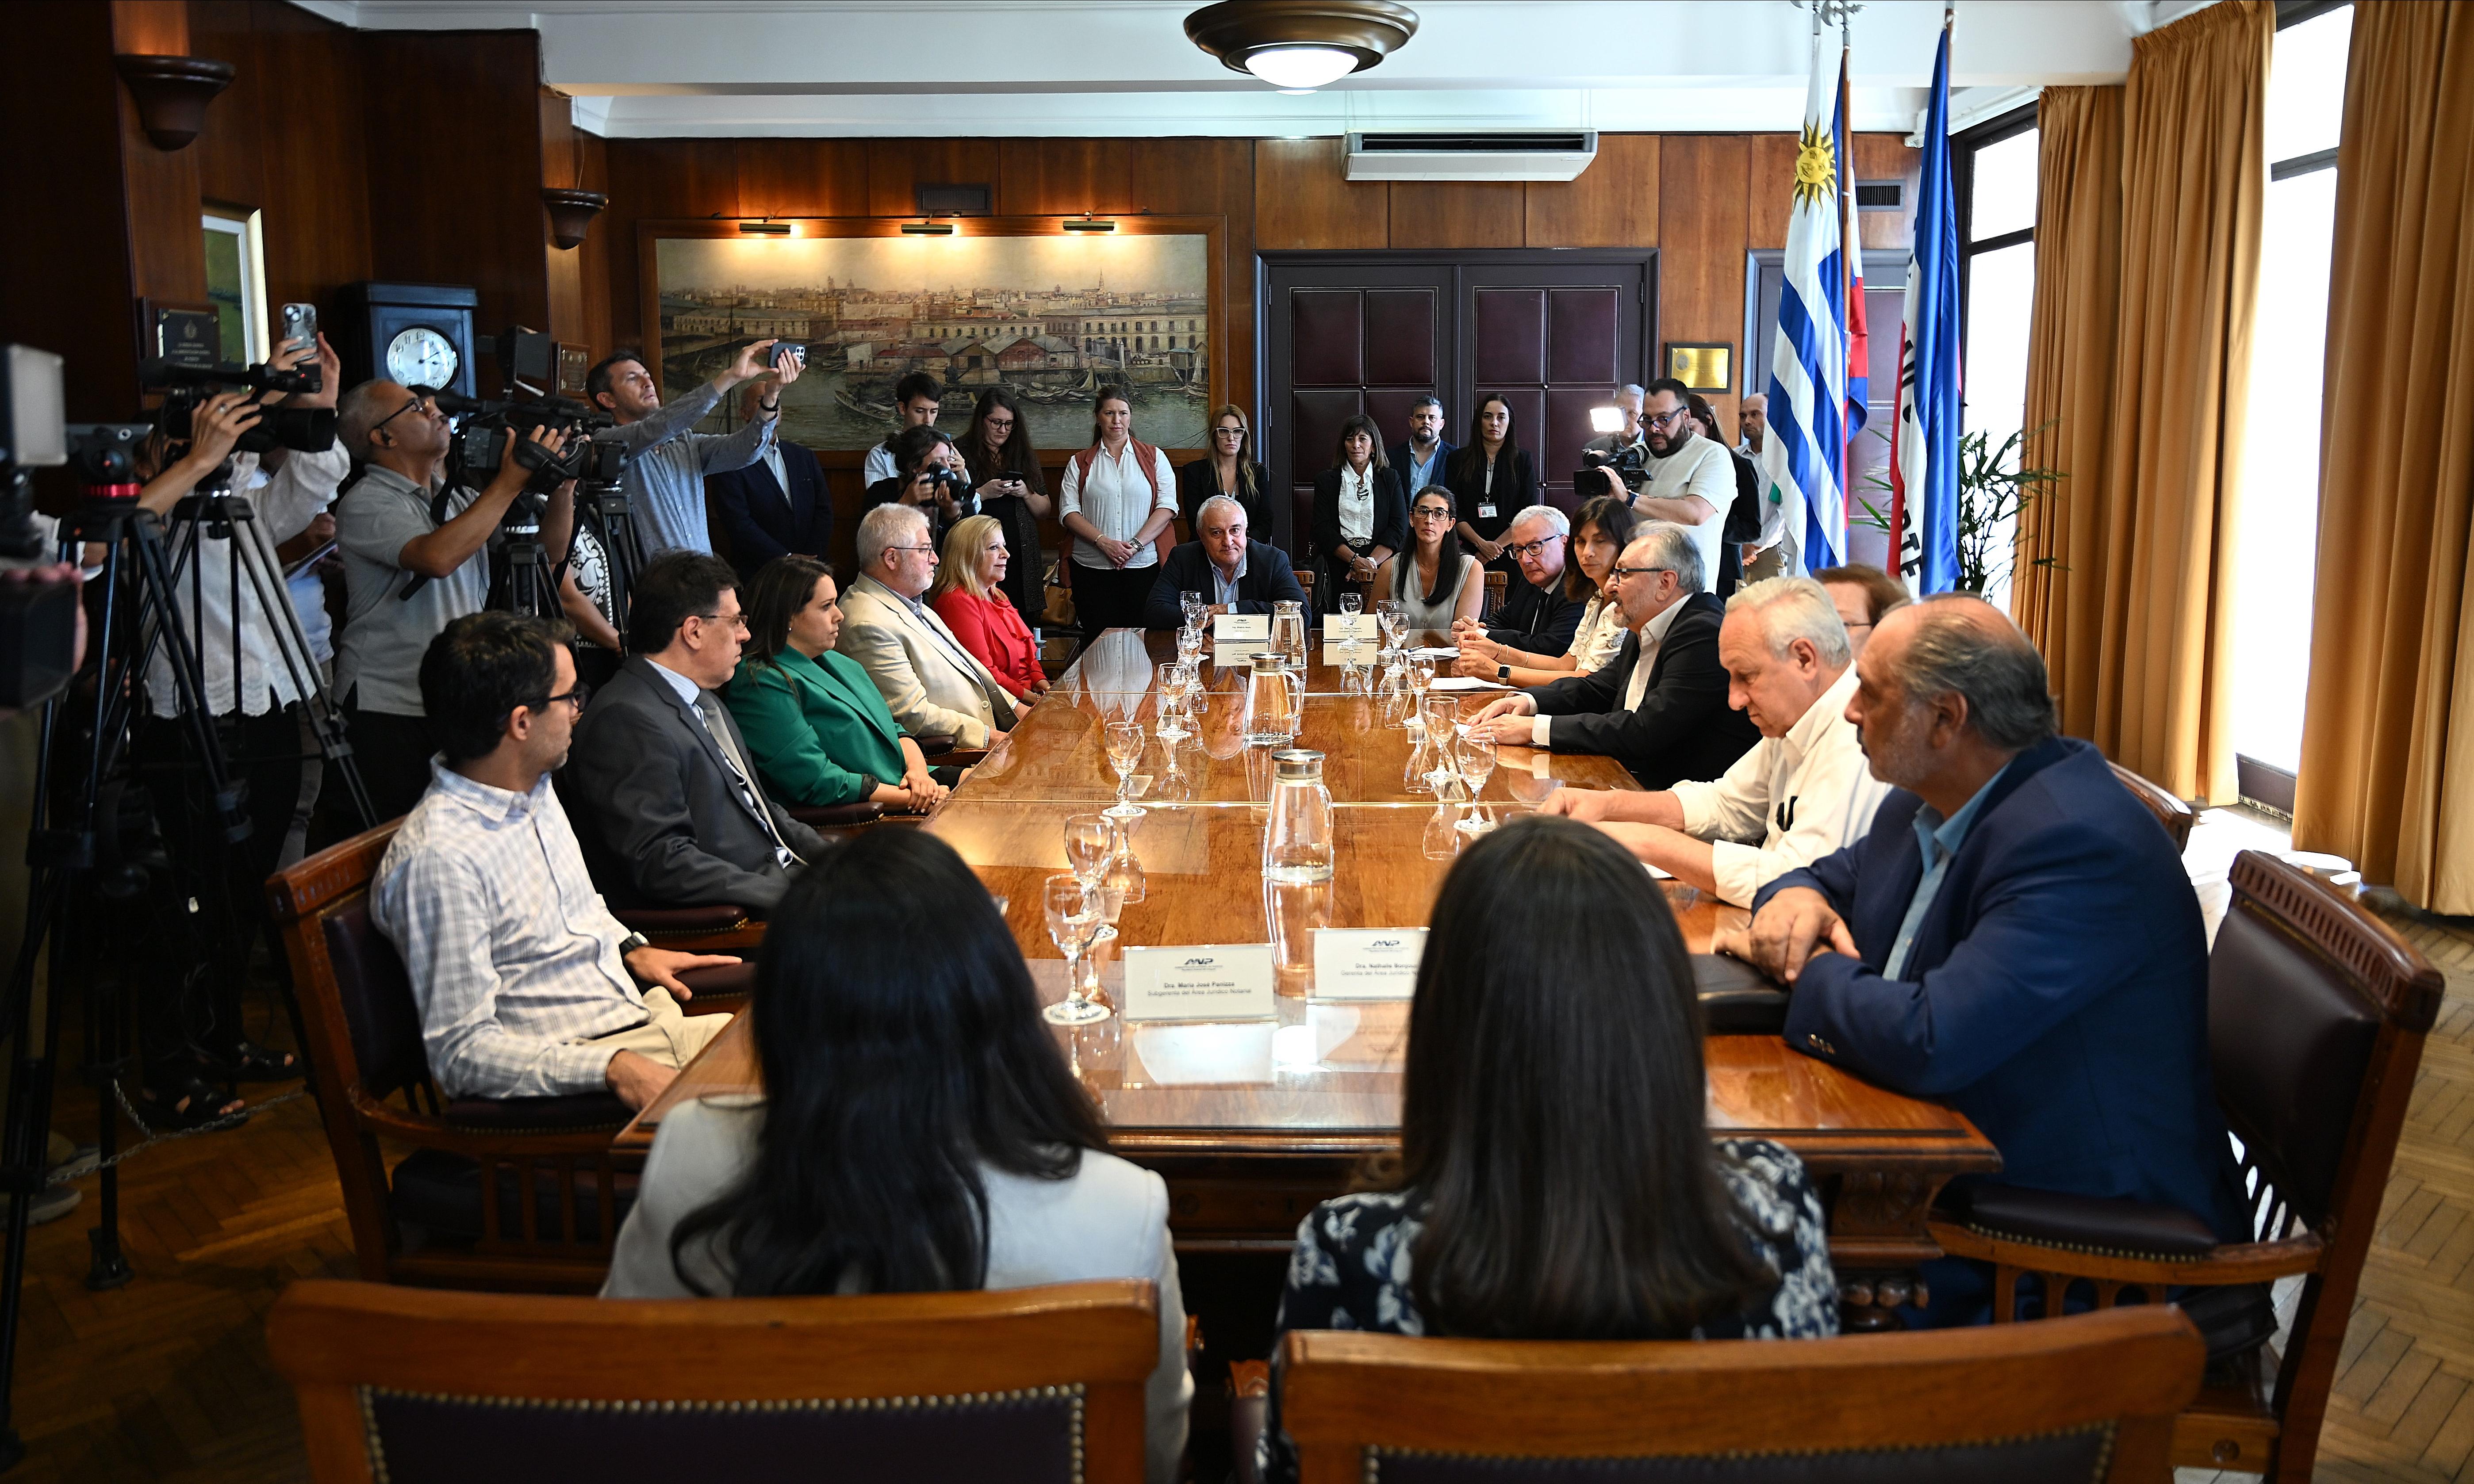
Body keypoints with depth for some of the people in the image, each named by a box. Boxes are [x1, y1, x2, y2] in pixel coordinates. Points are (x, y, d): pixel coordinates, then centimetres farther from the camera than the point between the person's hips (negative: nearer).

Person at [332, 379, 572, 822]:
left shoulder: (459, 498, 13)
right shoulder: (365, 503, -8)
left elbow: (549, 549, 12)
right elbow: (438, 557, -27)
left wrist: (563, 485, -5)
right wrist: (510, 482, -21)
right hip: (388, 709, -6)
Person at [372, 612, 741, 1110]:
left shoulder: (537, 790, 11)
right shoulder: (439, 859, -19)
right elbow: (462, 1051, -20)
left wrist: (631, 950, 12)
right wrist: (613, 1069, -28)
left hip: (649, 1019, 9)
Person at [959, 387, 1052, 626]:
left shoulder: (1025, 456, 15)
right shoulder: (962, 453, 2)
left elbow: (1045, 512, 16)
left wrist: (1027, 494, -2)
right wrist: (982, 494, -15)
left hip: (1022, 562, 4)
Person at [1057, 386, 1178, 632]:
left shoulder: (1154, 458, 10)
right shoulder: (1080, 463, 12)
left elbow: (1167, 506, 0)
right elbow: (1069, 512, 2)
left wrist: (1135, 544, -12)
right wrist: (1104, 542, -13)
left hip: (1143, 566, 0)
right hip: (1092, 568, 1)